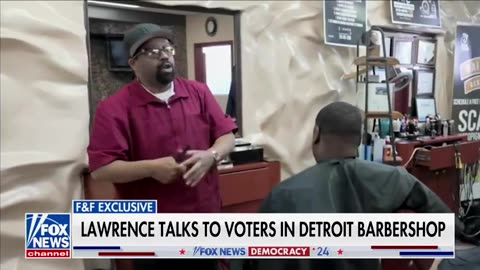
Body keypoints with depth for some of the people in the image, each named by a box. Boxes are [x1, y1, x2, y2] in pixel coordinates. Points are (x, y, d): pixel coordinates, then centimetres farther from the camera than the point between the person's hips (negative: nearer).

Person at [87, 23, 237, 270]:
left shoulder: (199, 92, 5)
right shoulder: (114, 109, -9)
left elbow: (226, 136, 6)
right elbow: (100, 169, -13)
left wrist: (211, 155, -15)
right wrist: (151, 168, -25)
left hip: (205, 221, 4)